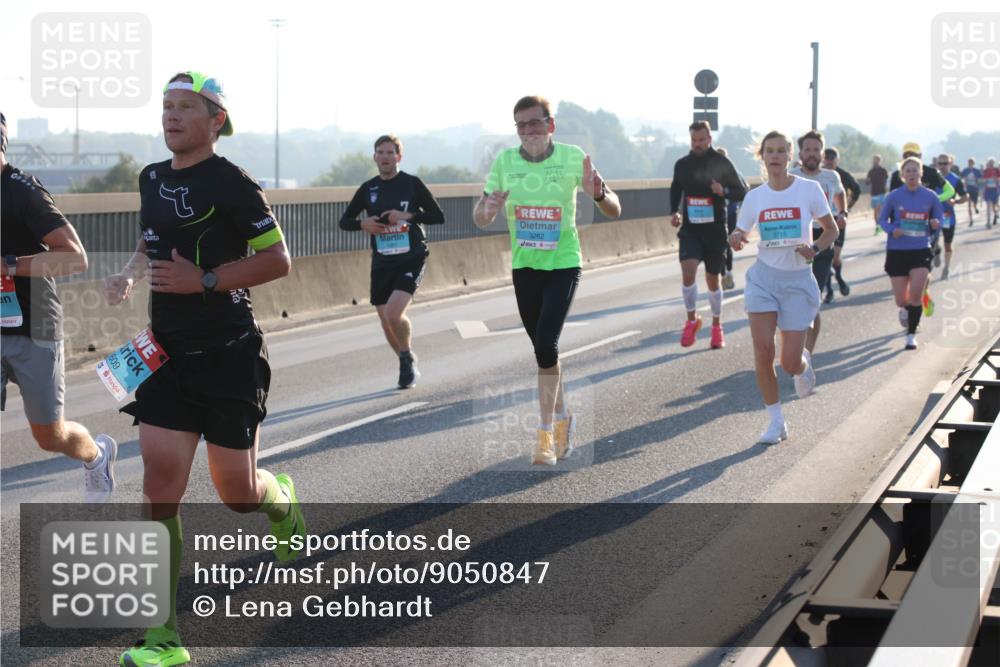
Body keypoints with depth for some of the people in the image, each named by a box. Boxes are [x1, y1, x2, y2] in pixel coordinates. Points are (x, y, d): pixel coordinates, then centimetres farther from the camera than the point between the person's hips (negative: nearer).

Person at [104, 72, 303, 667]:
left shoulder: (231, 184, -12)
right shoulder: (153, 179, 9)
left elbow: (278, 260, -11)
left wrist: (205, 280, -20)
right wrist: (129, 274, 7)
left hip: (230, 355, -5)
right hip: (168, 353, 5)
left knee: (237, 493, 6)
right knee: (161, 487, -6)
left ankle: (280, 499, 46)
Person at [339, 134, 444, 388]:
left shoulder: (412, 184, -2)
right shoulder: (368, 189, 7)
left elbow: (438, 216, -1)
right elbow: (344, 221, 13)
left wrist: (408, 216, -16)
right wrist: (363, 224, -8)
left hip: (411, 260, -4)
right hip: (381, 263, 4)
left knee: (393, 314, -21)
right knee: (386, 323, 7)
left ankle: (407, 356, 6)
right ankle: (408, 364, 31)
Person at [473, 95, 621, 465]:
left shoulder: (572, 157, -9)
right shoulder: (504, 161, -3)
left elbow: (614, 210, -7)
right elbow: (479, 219, 0)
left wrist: (597, 194, -30)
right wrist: (488, 209, -24)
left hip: (563, 264, -4)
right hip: (524, 265, 4)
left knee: (546, 344, -16)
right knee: (543, 349, 14)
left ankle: (546, 434, -10)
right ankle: (562, 415, 35)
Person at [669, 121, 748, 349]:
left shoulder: (722, 164, -5)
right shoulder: (682, 165, 3)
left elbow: (742, 192, -1)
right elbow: (675, 189, 20)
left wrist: (724, 191, -21)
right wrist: (674, 212, 3)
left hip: (715, 230, -1)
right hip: (690, 229, 1)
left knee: (712, 280, 9)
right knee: (687, 271, -20)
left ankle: (716, 326, 28)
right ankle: (692, 319, -1)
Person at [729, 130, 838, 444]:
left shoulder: (809, 189, -5)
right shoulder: (755, 197, 2)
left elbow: (831, 229, 4)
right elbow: (741, 234, 11)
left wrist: (815, 248, -15)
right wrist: (736, 239, -13)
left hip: (798, 280, -2)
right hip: (764, 277, 2)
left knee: (790, 363, -5)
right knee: (762, 351, -9)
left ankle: (804, 364, 35)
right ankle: (776, 422, 6)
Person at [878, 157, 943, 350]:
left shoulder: (930, 196, -1)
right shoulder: (894, 196, -3)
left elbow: (939, 218, 10)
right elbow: (882, 219, 5)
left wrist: (935, 224, -13)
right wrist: (892, 230, -15)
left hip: (921, 251, 0)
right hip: (897, 251, 0)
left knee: (915, 294, -15)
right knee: (901, 300, 4)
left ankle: (911, 335, 2)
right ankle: (905, 309, 43)